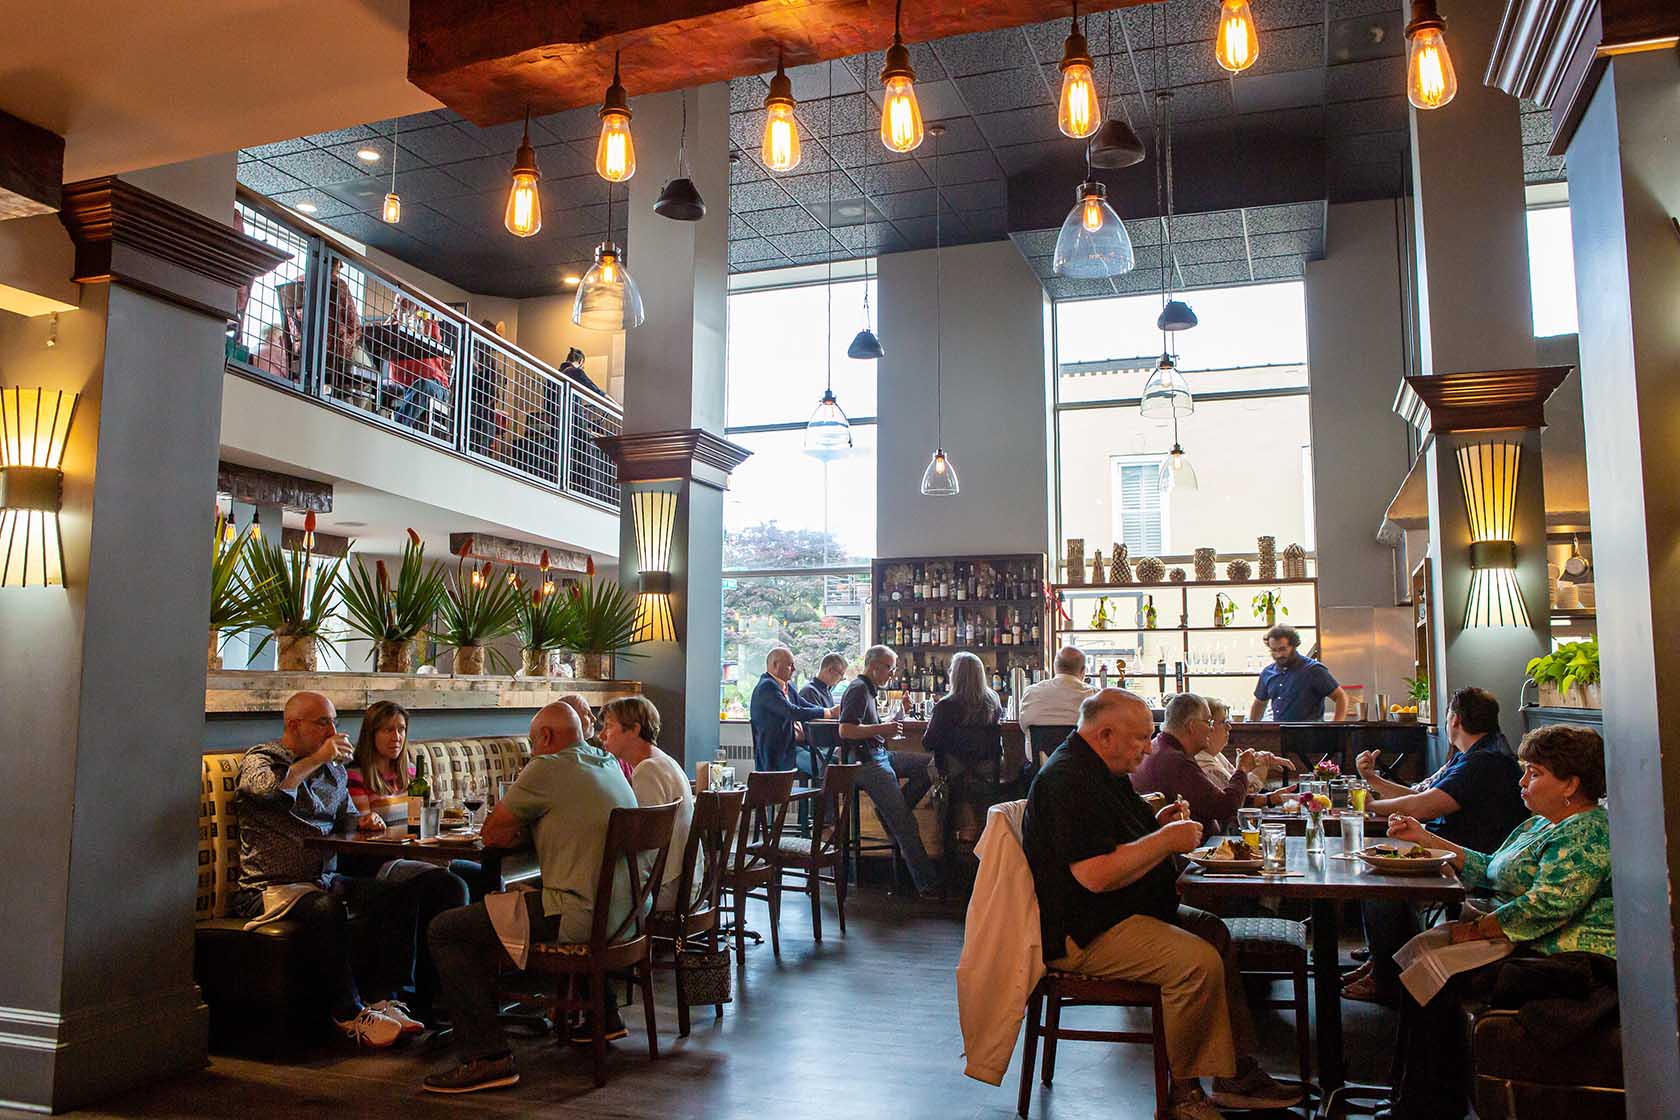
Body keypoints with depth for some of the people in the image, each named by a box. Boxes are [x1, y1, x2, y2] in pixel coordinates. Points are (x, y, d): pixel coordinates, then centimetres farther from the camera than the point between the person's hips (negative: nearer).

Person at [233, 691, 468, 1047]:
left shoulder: (335, 769, 19)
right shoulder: (259, 759, 0)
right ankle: (348, 1011, -25)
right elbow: (269, 790, -25)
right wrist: (316, 759, -16)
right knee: (326, 909, -38)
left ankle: (386, 999, -19)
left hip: (328, 879, 6)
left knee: (402, 895, -18)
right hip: (273, 887, -6)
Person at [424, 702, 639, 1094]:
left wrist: (518, 829, 15)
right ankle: (603, 1016, 43)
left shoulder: (548, 769, -11)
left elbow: (493, 832, -5)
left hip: (579, 920, -9)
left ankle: (487, 1055, -9)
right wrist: (528, 825, 12)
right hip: (622, 915, 9)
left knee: (446, 931, -3)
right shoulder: (610, 765, 14)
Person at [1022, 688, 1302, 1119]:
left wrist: (1157, 826, 9)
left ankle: (1235, 1072, 12)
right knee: (1200, 962, -22)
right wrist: (1166, 840, -19)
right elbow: (1095, 874, -29)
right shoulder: (1069, 782, -22)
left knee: (1215, 933, 9)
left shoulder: (1101, 772, 14)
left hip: (1118, 913, 12)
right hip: (1082, 936, -12)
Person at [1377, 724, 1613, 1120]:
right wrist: (1424, 838, 14)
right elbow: (1490, 871, 18)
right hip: (1518, 943, 10)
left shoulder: (1586, 834, -17)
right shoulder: (1540, 824, 16)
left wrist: (1474, 929, -18)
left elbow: (1545, 907, -26)